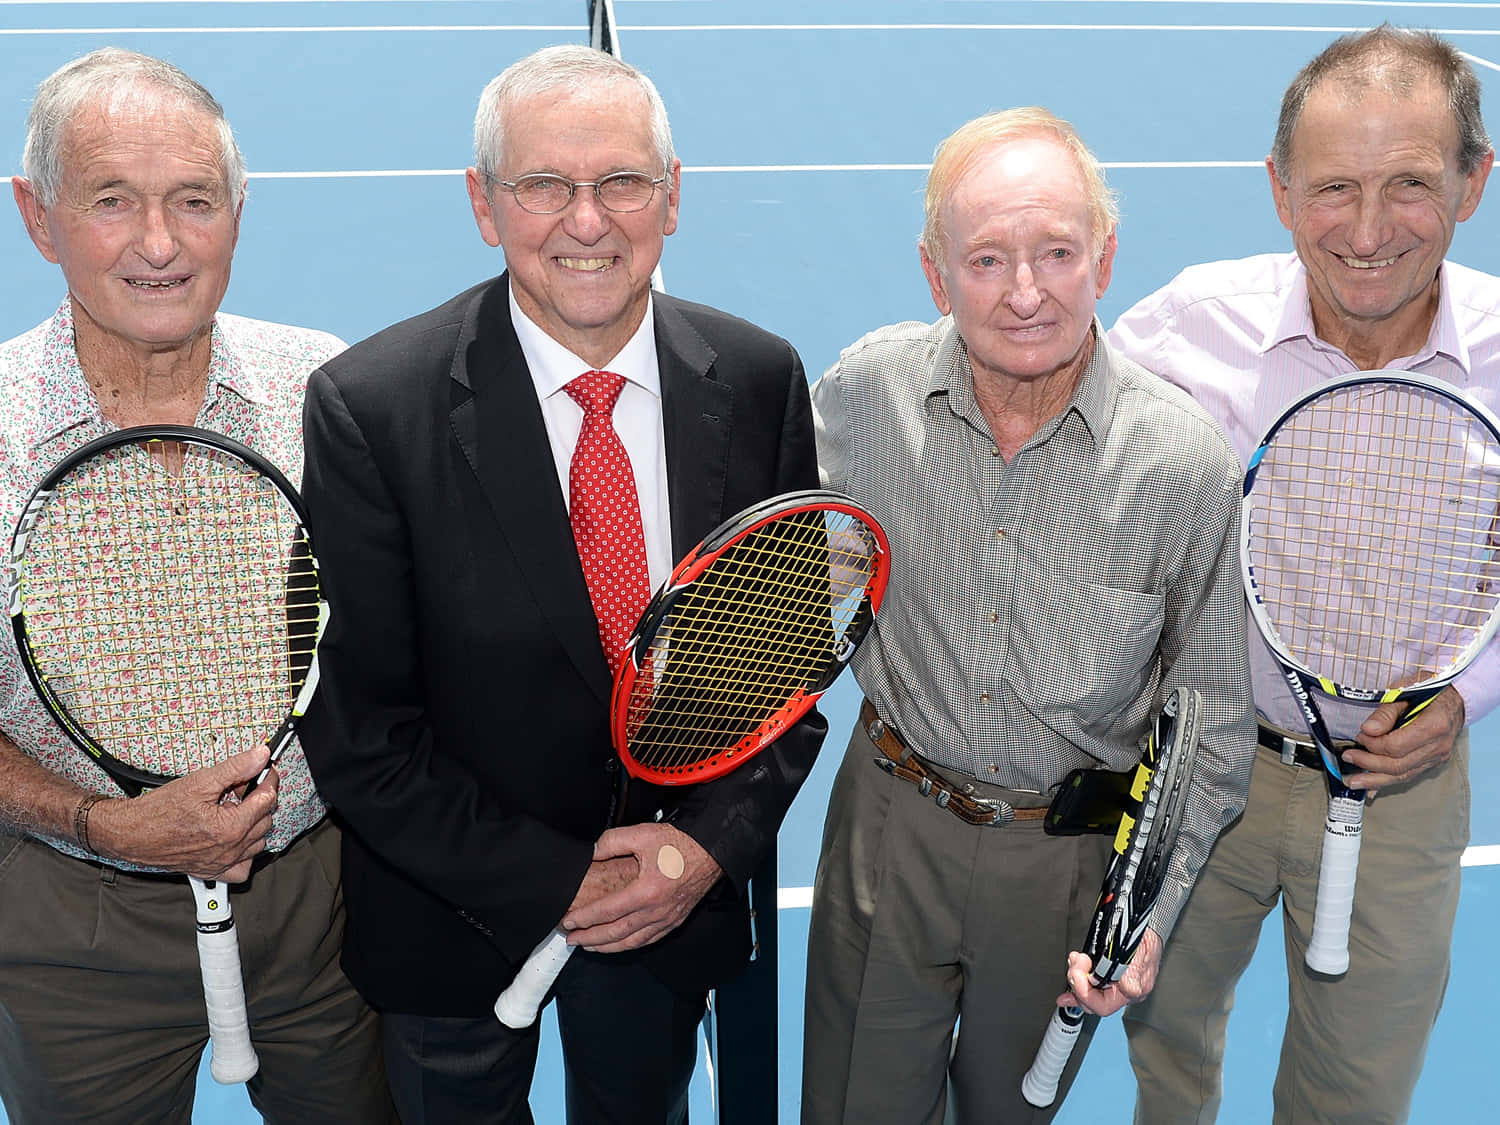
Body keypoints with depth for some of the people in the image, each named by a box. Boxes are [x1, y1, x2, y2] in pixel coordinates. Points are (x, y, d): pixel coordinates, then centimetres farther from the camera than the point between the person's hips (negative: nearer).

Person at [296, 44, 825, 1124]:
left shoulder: (760, 380, -10)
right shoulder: (366, 407, -20)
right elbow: (358, 732, -16)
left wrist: (714, 840, -14)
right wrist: (557, 886, -18)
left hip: (683, 901, 3)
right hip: (454, 920, -2)